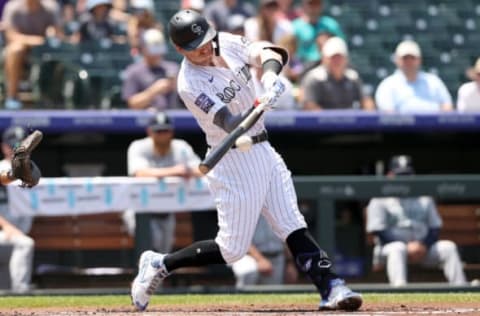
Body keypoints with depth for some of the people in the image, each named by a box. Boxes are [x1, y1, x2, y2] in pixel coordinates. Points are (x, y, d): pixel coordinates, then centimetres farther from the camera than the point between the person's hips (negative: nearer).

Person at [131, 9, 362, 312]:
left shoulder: (227, 43, 0)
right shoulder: (190, 84, -21)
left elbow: (267, 52, -10)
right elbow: (231, 125, -28)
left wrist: (270, 73, -33)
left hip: (264, 151, 7)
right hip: (235, 162, -7)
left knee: (294, 226, 0)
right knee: (232, 249, -2)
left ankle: (330, 288, -6)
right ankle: (159, 265, 14)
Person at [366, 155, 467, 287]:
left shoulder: (424, 199, 15)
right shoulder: (379, 202, 1)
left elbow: (435, 228, 11)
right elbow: (378, 232, -9)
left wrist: (423, 245, -11)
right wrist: (407, 248, -19)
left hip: (422, 248, 4)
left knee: (448, 247, -17)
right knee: (398, 249, -38)